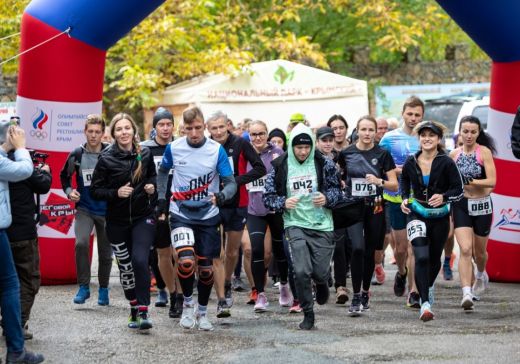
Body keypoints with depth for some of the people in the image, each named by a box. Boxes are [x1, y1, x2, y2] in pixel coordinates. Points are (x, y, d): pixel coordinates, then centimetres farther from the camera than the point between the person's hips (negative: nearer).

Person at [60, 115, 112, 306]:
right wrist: (69, 191, -3)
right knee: (81, 243, -22)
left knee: (105, 252, 9)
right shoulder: (77, 155, -4)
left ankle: (103, 289, 29)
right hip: (84, 209, 0)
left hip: (106, 210, 0)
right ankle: (84, 287, -10)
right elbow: (64, 175, 13)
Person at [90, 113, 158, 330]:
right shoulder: (106, 159, -5)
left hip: (143, 218, 0)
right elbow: (95, 190, -3)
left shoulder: (145, 155, 1)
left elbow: (152, 176, 20)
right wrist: (116, 193, -18)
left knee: (140, 260, -18)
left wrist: (151, 186, -2)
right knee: (125, 266, 8)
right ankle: (134, 309, 23)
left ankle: (143, 311, -16)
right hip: (117, 221, 1)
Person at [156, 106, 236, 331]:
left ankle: (202, 311, 29)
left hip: (208, 217, 1)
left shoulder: (217, 150, -9)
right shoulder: (173, 148, -5)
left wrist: (222, 196, -31)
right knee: (186, 261, -22)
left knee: (206, 268, 7)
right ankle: (187, 303, 3)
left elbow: (231, 183, -10)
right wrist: (161, 199, 6)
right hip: (181, 214, -1)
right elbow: (163, 172, 15)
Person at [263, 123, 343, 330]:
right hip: (295, 225, -1)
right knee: (301, 271, -13)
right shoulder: (280, 166, -1)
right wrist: (283, 203, -17)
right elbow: (268, 197, 3)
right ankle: (308, 314, 6)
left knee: (320, 272, 0)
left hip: (322, 226, 1)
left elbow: (337, 192, 6)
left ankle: (321, 284, 41)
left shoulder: (324, 164, -1)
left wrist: (327, 198, -16)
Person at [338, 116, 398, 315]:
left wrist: (379, 181, -18)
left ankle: (365, 294, 26)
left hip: (375, 208, 1)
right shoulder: (346, 153, 1)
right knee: (358, 248, -19)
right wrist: (343, 185, 6)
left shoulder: (382, 154, -1)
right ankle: (356, 297, -15)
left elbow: (394, 185, -2)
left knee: (370, 252, 8)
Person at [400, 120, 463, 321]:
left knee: (434, 258, 16)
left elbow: (458, 190, -6)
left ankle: (428, 286, 49)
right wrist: (404, 198, 3)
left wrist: (444, 197, -25)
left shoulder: (446, 163, -10)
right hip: (417, 215, 0)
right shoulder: (411, 162, -2)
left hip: (440, 217, 0)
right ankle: (425, 303, -21)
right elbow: (404, 180, 20)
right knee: (421, 257, -18)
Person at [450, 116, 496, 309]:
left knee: (479, 251, 15)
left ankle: (481, 274, 49)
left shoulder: (484, 152, -9)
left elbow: (491, 181, -18)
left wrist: (471, 181, -29)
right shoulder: (454, 154, 2)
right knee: (465, 249, -15)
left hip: (482, 205, -1)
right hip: (461, 205, 1)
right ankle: (466, 293, -20)